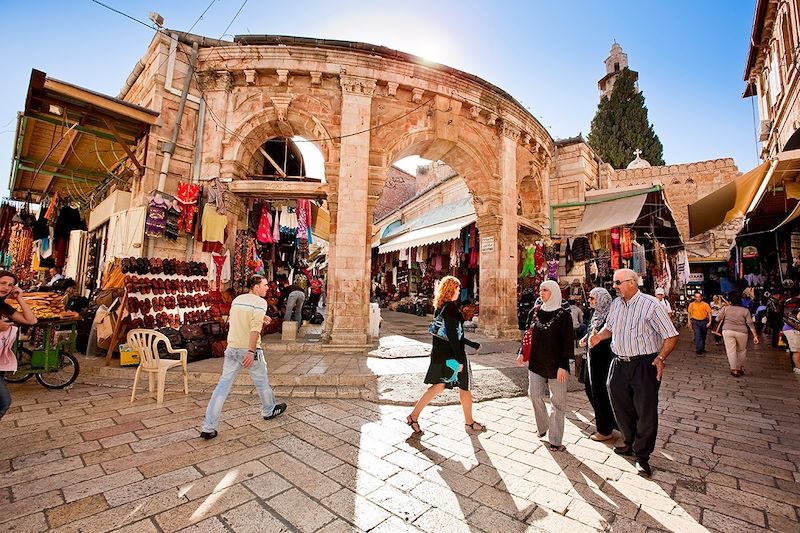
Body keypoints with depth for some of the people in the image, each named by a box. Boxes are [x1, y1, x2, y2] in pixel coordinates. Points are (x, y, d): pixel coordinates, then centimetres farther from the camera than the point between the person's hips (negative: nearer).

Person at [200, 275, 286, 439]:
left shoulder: (237, 299, 11)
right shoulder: (260, 302, -12)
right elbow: (255, 328, -23)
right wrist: (251, 351, -25)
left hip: (232, 348, 6)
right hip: (249, 349, -6)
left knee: (223, 385, 7)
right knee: (262, 382, 14)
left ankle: (208, 428, 7)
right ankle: (269, 411, 34)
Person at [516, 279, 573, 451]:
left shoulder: (563, 315, -9)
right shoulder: (534, 312, 3)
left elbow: (568, 342, -10)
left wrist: (563, 366, -14)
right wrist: (522, 352, 0)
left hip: (556, 365, -4)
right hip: (536, 363, 4)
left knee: (557, 401, 5)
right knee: (534, 394, 6)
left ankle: (555, 439, 19)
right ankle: (543, 426, 30)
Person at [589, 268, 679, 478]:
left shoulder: (651, 305, -14)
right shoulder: (615, 304, 6)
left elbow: (671, 336, -13)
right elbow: (609, 328, 20)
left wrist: (660, 358, -24)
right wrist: (599, 336, 0)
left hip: (644, 366, -6)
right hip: (619, 364, 6)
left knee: (646, 412, 5)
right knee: (621, 407, 16)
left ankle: (642, 457, 22)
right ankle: (631, 445, 38)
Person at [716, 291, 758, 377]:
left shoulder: (725, 308, -2)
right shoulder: (745, 310, 0)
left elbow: (717, 319, -1)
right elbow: (750, 324, -1)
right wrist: (755, 336, 3)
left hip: (727, 331, -1)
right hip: (741, 332, 1)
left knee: (731, 350, 1)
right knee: (741, 350, 18)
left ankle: (734, 369, -2)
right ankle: (740, 368, 23)